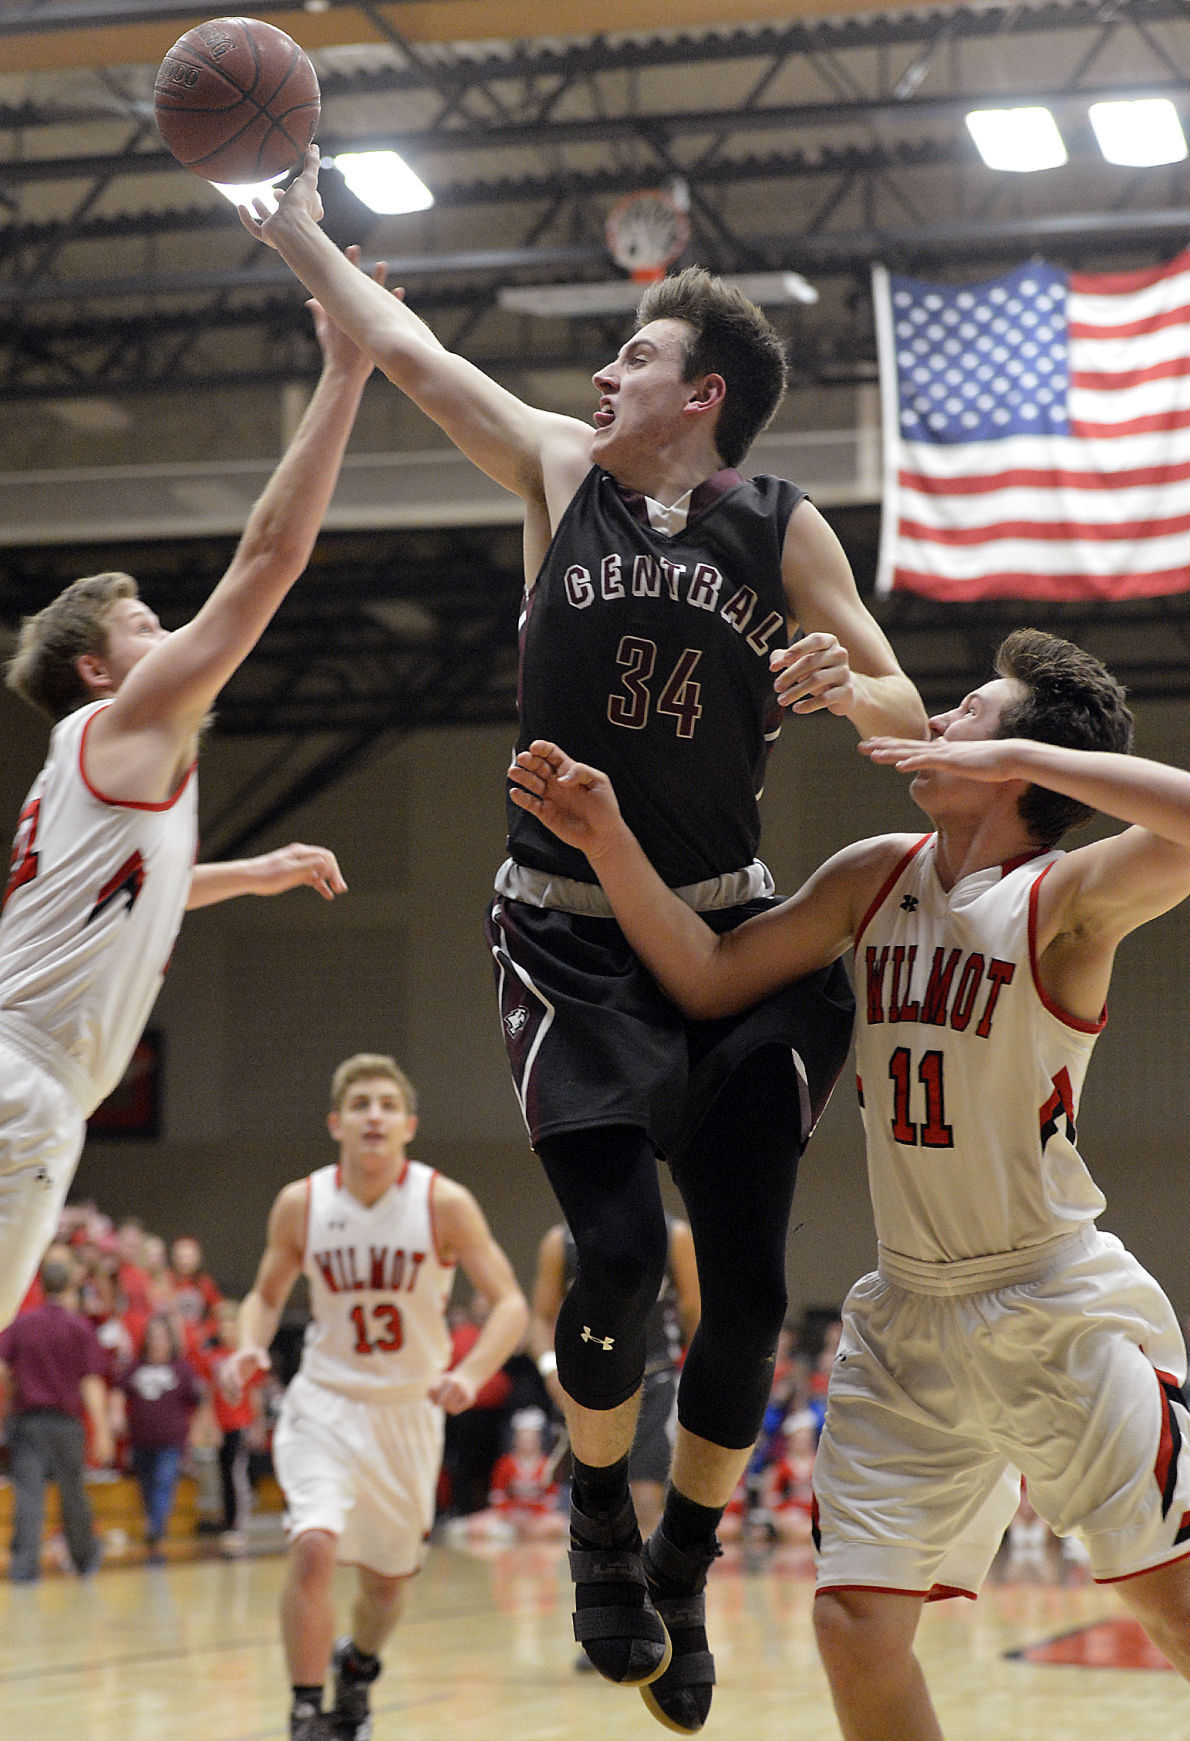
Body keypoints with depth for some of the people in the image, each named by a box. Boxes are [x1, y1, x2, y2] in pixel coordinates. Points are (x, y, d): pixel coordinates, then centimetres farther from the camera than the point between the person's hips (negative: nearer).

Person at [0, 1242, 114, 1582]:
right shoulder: (80, 1328, -3)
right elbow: (91, 1383, -6)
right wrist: (102, 1432, -5)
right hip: (66, 1422, -1)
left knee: (27, 1493, -5)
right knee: (72, 1492, 13)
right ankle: (85, 1556, 32)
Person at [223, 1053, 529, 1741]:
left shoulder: (444, 1203, -13)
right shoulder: (301, 1204, -7)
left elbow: (511, 1304, -12)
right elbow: (268, 1295, 9)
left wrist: (470, 1374, -30)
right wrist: (251, 1346, -13)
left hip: (410, 1408, 1)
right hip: (326, 1402, -1)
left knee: (388, 1577, 13)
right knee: (314, 1547, -24)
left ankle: (358, 1668, 46)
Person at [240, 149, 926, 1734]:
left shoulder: (782, 527, 1)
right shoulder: (563, 473, 4)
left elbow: (903, 706, 3)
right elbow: (411, 350, 12)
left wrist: (847, 689, -19)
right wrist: (300, 238, 17)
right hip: (570, 936, -1)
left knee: (748, 1287, -2)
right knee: (619, 1254, -17)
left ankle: (683, 1571, 19)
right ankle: (599, 1513, 11)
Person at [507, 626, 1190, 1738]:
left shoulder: (1069, 896, -12)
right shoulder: (877, 877, 7)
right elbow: (710, 981, 10)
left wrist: (1026, 753, -26)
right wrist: (610, 844, 0)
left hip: (1056, 1306, -6)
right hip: (908, 1313, 6)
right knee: (854, 1622, 1)